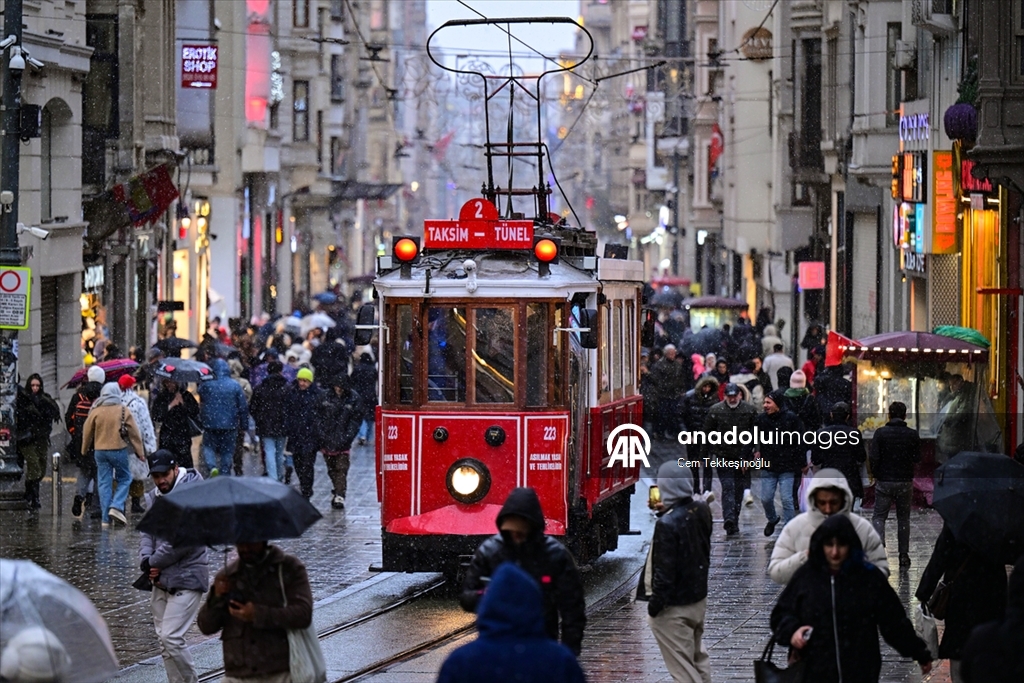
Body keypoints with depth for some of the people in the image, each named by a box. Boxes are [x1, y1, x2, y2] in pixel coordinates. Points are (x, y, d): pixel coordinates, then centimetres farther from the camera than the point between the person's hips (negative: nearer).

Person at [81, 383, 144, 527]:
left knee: (104, 483, 6)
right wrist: (140, 452, 7)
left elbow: (87, 432, 7)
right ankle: (116, 507, -9)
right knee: (124, 478, 12)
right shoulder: (123, 411, -4)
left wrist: (84, 450, 21)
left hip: (100, 451, 2)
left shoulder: (96, 411, 0)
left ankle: (105, 518, 4)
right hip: (119, 450, -2)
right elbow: (134, 433, -1)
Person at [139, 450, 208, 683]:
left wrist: (154, 562, -11)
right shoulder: (154, 496, 12)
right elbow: (146, 531, 9)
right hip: (161, 579, 8)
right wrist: (146, 561, -10)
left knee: (171, 637, -14)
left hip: (187, 578, -8)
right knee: (164, 640, 9)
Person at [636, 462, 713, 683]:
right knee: (698, 657, 24)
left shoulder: (667, 524, -26)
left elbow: (664, 571, -23)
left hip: (674, 607, -8)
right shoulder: (702, 511, -4)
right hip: (698, 597, 8)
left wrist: (655, 604, -10)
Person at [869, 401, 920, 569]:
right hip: (905, 482, 2)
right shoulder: (912, 435, -3)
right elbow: (917, 458, 1)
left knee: (879, 517, 4)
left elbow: (873, 457, -11)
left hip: (884, 481, -2)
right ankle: (904, 555, 13)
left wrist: (876, 474, 5)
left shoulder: (880, 433, -8)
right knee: (903, 519, 13)